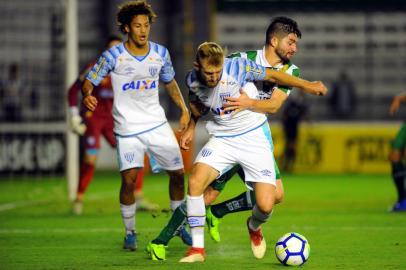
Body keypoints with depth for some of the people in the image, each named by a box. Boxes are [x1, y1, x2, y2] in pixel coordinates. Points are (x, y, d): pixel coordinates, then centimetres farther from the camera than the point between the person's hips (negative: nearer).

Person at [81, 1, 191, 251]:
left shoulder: (160, 53, 0)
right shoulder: (114, 56, -12)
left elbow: (169, 82, 17)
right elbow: (90, 81, -6)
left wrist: (184, 109, 8)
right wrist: (88, 95, -29)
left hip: (158, 123, 4)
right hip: (128, 127, -4)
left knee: (178, 173, 4)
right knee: (129, 179, -15)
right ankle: (130, 232, 3)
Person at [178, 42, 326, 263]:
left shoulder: (237, 67, -20)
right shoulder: (193, 80, -7)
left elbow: (272, 76, -6)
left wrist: (306, 85, -4)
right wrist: (191, 128, 10)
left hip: (254, 138, -2)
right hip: (222, 139, 2)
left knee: (266, 205, -13)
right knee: (195, 181, -25)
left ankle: (254, 228, 28)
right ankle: (197, 248, -13)